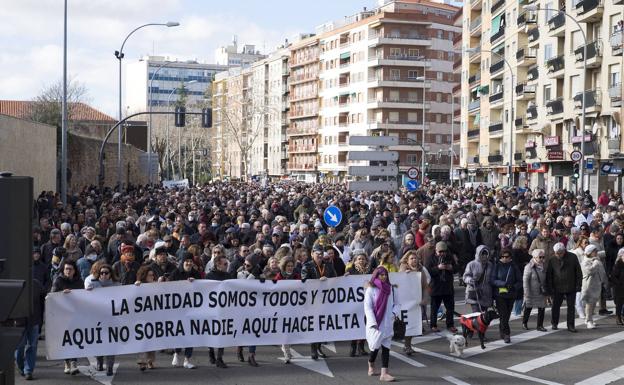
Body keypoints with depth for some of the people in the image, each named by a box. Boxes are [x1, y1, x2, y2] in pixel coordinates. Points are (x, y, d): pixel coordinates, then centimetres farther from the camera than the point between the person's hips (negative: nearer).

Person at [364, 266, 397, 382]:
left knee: (386, 347, -2)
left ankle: (384, 373, -4)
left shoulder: (389, 288, 7)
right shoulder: (371, 289, -7)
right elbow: (367, 307, -10)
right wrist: (373, 323, -17)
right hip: (376, 324, -4)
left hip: (387, 323, 4)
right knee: (376, 346, 0)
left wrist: (394, 312, -6)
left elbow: (393, 303, 15)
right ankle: (371, 366, 29)